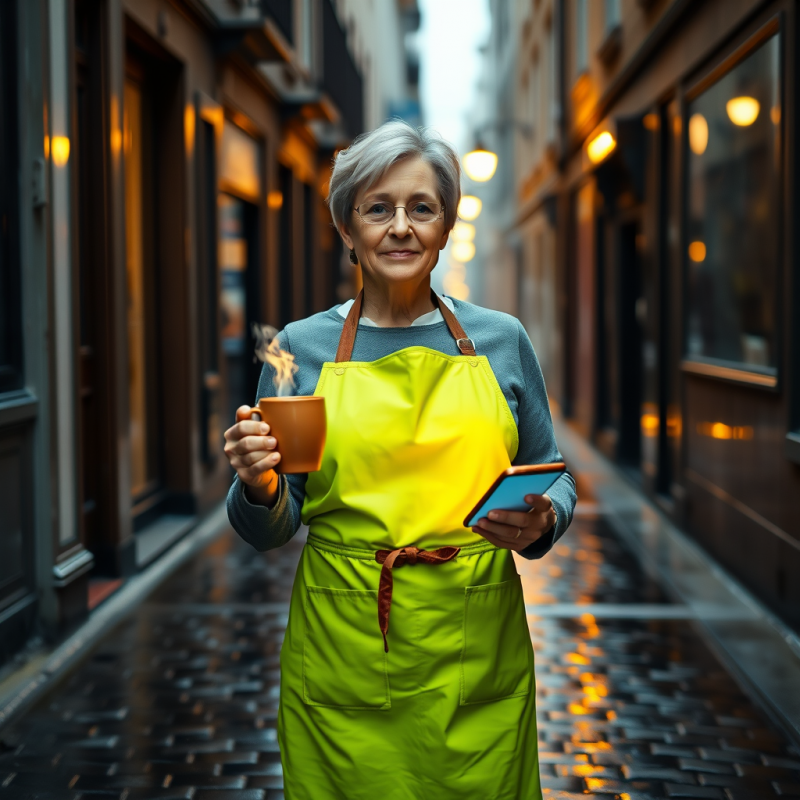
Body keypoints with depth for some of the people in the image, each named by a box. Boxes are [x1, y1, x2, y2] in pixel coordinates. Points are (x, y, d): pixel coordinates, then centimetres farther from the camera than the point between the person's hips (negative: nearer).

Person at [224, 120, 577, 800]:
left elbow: (554, 483, 11)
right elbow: (268, 533, 4)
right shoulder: (302, 348, 2)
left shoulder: (501, 340, 4)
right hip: (342, 653, 0)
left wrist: (540, 522, -11)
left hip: (477, 650, 1)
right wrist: (260, 487, -17)